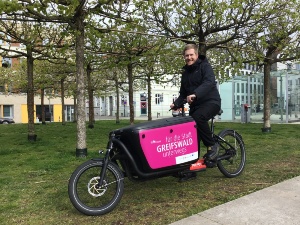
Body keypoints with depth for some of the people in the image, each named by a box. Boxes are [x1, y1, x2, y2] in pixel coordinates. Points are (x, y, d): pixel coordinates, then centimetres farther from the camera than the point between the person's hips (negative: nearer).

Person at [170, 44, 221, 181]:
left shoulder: (205, 66, -6)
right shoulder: (185, 73, 15)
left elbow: (209, 82, -25)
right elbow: (183, 93, 15)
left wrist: (195, 94, -41)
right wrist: (176, 103, -5)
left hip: (210, 102, -6)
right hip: (195, 105, 6)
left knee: (198, 118, -36)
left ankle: (212, 146, -15)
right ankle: (192, 167, 10)